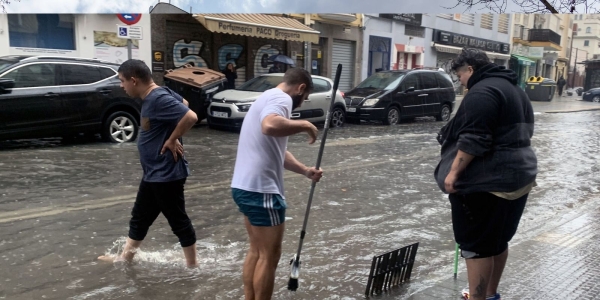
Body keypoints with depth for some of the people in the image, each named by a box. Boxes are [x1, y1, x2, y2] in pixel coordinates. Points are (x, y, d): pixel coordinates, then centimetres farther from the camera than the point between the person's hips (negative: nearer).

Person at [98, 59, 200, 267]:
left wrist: (172, 140, -19)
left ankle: (192, 265, 19)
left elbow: (191, 117, -32)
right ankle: (125, 257, 38)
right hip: (153, 173, 10)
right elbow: (182, 103, 21)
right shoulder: (152, 96, 7)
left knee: (178, 221, 4)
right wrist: (173, 135, 11)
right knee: (139, 217, 22)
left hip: (166, 174, -10)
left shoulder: (158, 99, -23)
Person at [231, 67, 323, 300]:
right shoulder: (281, 98, -11)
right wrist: (305, 125, -20)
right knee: (269, 256, 2)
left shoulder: (268, 98, 21)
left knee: (257, 251, 20)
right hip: (261, 190, -10)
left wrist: (306, 171, 19)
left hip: (245, 186, 10)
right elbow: (270, 126, -36)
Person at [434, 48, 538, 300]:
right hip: (519, 175, 11)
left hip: (487, 181, -10)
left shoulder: (482, 91, -15)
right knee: (498, 239, 19)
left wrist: (453, 172, -18)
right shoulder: (514, 89, 18)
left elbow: (473, 140, -23)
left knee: (477, 243, -2)